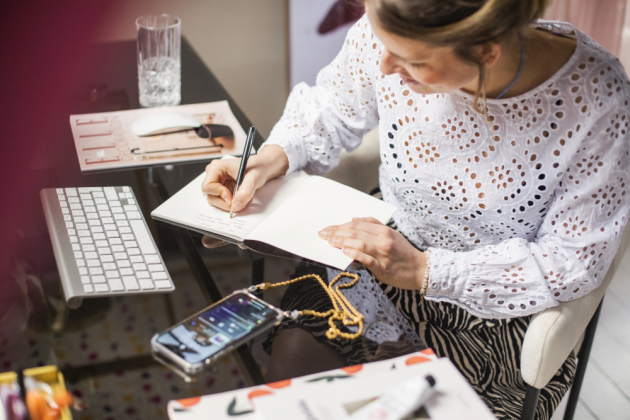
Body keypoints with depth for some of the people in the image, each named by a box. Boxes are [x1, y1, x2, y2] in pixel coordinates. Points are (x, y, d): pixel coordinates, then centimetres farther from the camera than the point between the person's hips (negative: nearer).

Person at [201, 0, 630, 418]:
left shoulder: (594, 96, -28)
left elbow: (576, 260, -18)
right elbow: (331, 109, 4)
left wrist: (426, 272, -26)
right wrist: (271, 159, -16)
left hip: (501, 311, -2)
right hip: (389, 254, 3)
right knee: (291, 352, -16)